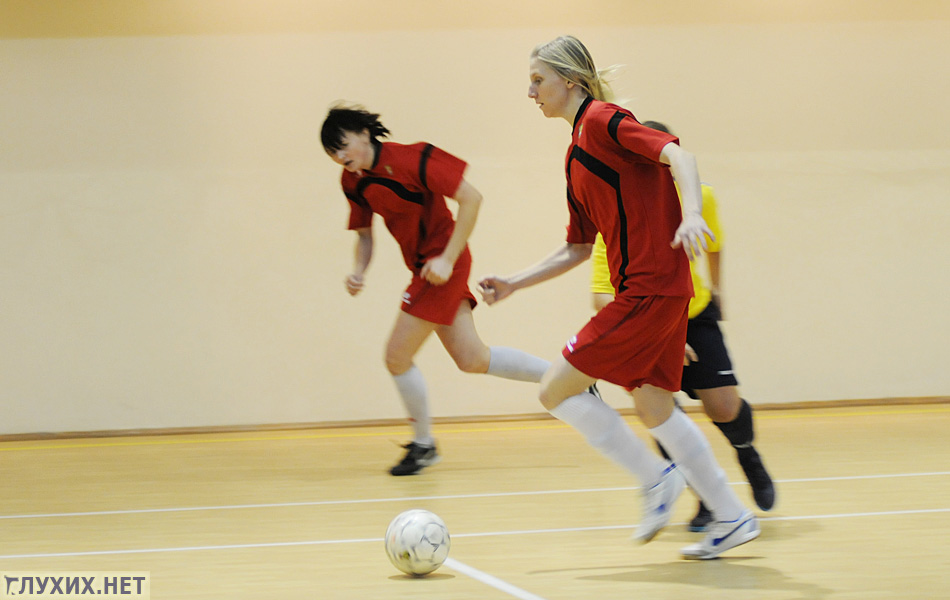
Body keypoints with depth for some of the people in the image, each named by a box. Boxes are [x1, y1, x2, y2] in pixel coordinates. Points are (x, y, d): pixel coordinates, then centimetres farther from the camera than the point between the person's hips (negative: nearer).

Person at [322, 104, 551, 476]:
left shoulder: (411, 159, -20)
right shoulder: (353, 180, 4)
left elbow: (471, 198, -19)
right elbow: (364, 234, 15)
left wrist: (447, 259, -21)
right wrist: (358, 272, -6)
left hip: (442, 263, -8)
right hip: (423, 266, 8)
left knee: (397, 356, -6)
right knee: (472, 359, 9)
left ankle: (423, 444, 14)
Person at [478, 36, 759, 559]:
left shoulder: (602, 119, -7)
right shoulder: (576, 155, 20)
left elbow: (676, 155, -20)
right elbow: (577, 249, 24)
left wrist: (691, 215, -36)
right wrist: (513, 284, 22)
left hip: (650, 290, -9)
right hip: (655, 291, 9)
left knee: (557, 390, -6)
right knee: (653, 408, 15)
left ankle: (656, 478, 4)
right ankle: (732, 519, 21)